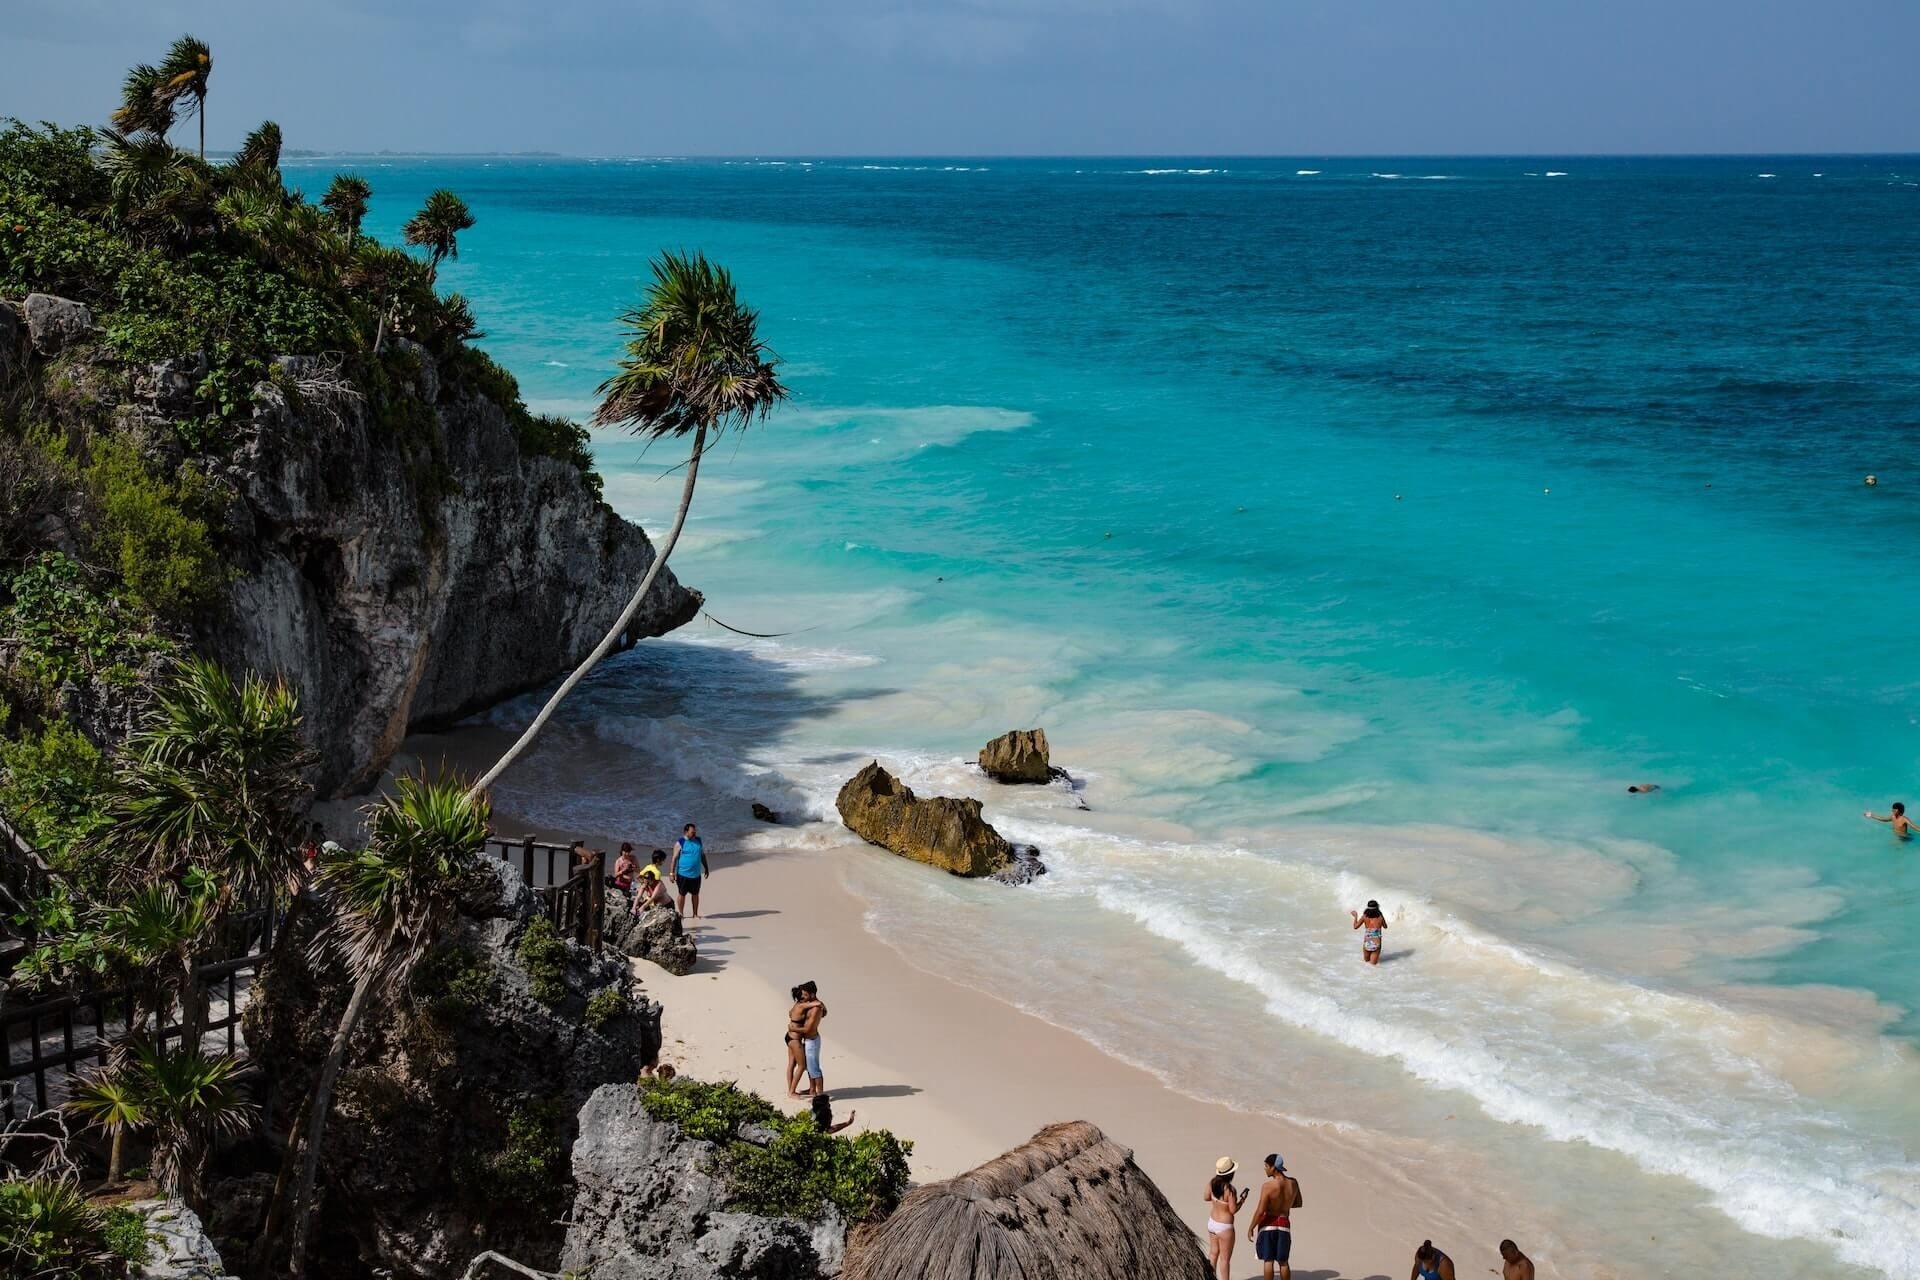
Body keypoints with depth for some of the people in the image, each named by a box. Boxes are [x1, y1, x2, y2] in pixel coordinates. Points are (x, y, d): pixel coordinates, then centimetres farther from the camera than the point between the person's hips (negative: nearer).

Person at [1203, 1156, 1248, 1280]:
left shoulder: (1212, 1182, -9)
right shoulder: (1230, 1189, -28)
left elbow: (1207, 1198, 6)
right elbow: (1233, 1210, -20)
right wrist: (1243, 1198, -8)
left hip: (1212, 1222, 7)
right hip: (1224, 1227, -7)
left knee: (1213, 1253, 22)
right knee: (1225, 1258, 6)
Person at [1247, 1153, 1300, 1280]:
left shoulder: (1267, 1186, -20)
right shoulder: (1293, 1183, -6)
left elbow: (1260, 1211, -18)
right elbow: (1299, 1203, 9)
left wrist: (1251, 1228, -7)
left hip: (1268, 1224, -4)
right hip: (1284, 1224, 4)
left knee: (1268, 1261, 6)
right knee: (1283, 1262, 14)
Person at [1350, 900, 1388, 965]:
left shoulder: (1364, 917, -8)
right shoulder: (1380, 917, -7)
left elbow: (1355, 926, 3)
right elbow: (1385, 927, 13)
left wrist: (1355, 916, 17)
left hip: (1367, 942, 1)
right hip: (1376, 944, -1)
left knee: (1366, 960, 24)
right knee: (1373, 963, 8)